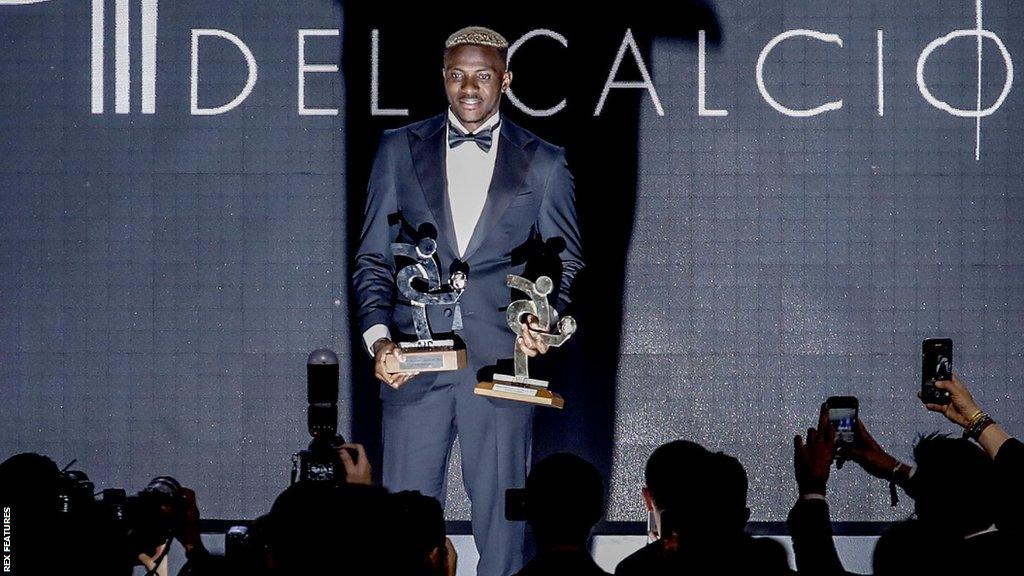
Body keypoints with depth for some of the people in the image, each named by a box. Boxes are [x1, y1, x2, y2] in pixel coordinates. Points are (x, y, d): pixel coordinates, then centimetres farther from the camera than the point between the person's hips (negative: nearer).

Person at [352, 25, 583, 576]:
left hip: (501, 362, -1)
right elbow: (372, 257, 10)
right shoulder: (399, 150, 9)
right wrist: (377, 336, -5)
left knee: (500, 515, 1)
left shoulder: (543, 164, 7)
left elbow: (563, 260, 13)